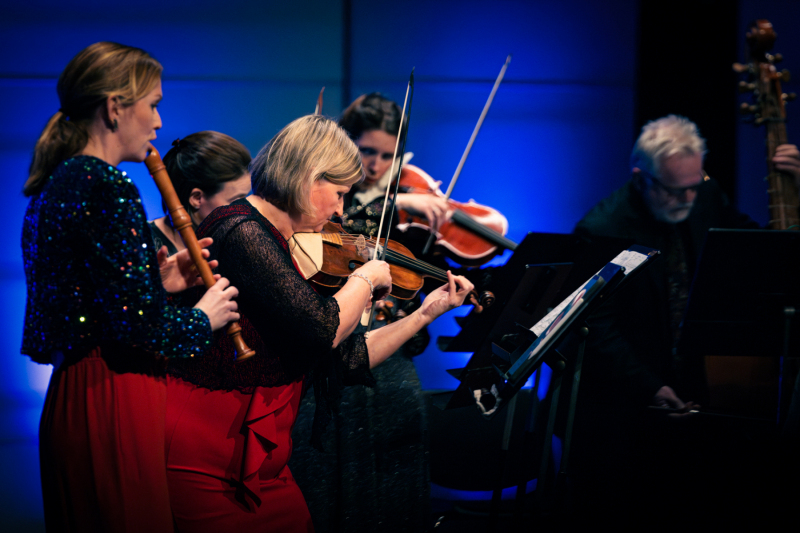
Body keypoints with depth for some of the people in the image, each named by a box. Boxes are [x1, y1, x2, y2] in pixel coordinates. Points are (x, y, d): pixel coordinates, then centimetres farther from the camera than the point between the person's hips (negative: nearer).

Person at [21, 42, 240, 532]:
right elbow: (137, 326, -21)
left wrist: (157, 284, 13)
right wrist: (203, 318, -3)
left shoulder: (55, 187, 14)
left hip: (70, 398, 10)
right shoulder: (108, 187, -15)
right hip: (115, 403, -10)